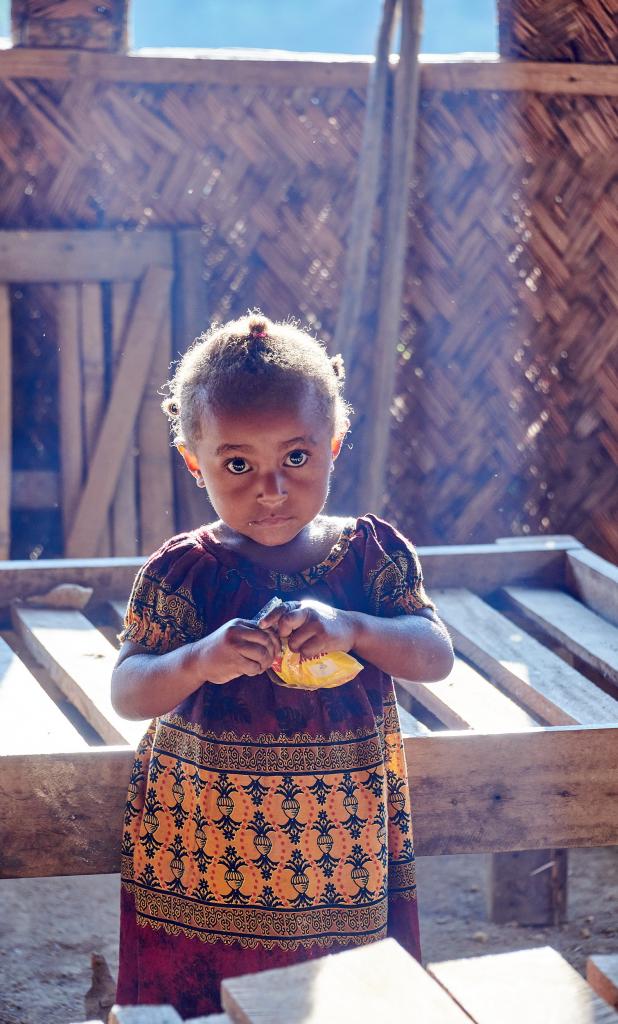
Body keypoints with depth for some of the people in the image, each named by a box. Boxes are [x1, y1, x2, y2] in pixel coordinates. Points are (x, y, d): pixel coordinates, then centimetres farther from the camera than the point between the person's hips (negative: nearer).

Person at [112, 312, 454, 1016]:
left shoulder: (372, 553, 1)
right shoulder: (181, 573, -5)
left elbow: (437, 655, -6)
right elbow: (127, 694, -9)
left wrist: (351, 628, -24)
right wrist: (199, 662, -28)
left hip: (342, 850, 2)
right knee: (203, 1006, 2)